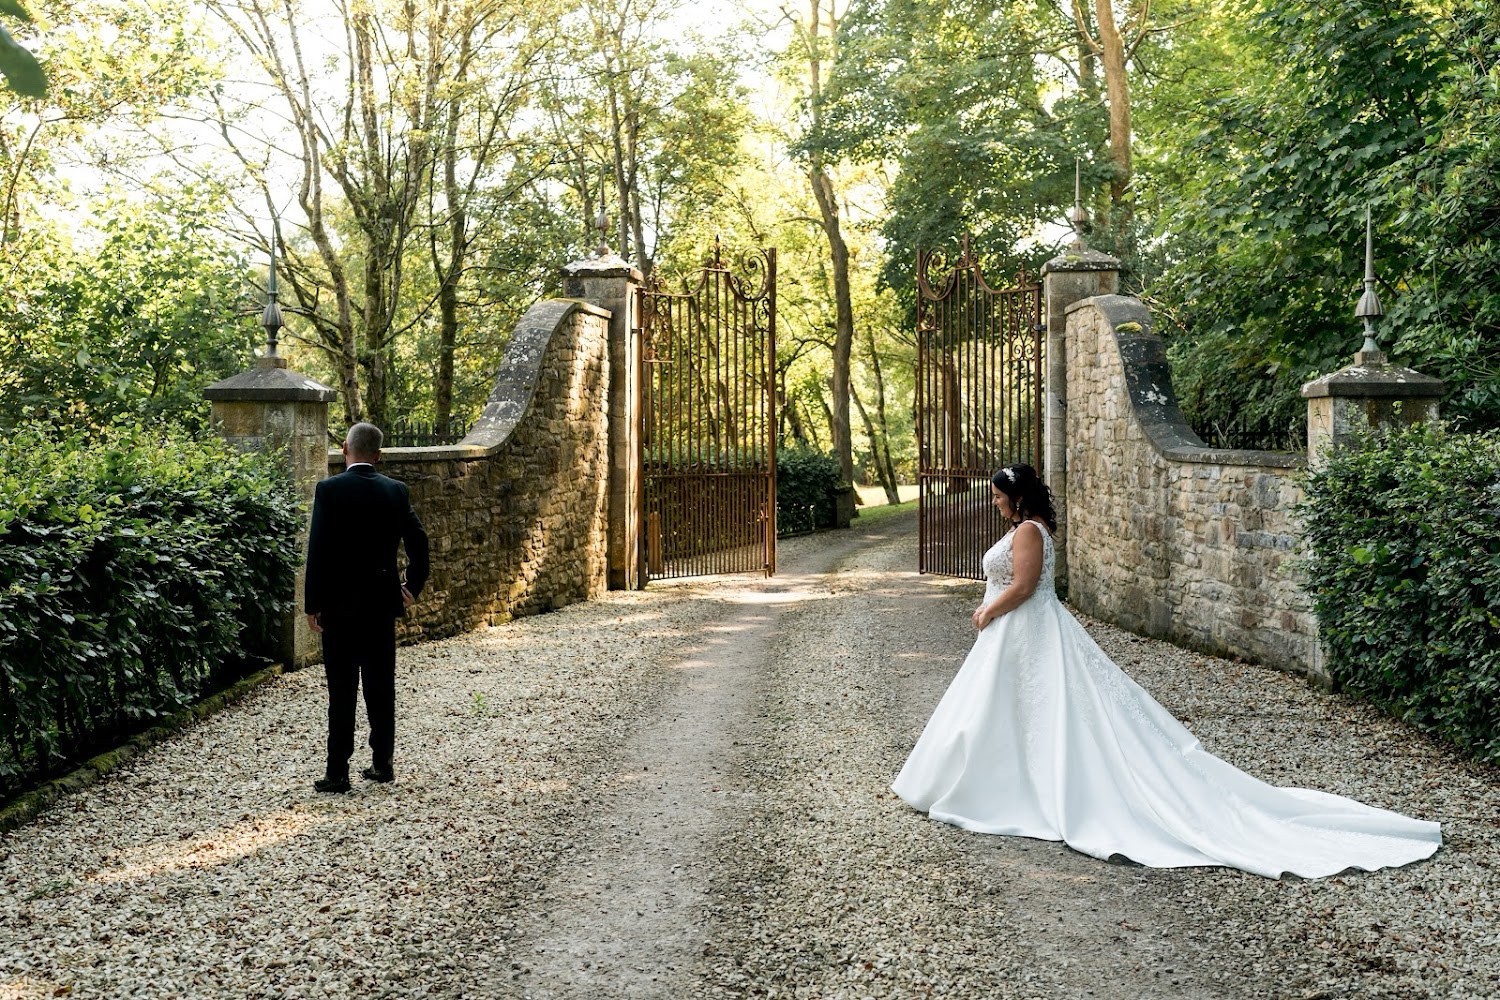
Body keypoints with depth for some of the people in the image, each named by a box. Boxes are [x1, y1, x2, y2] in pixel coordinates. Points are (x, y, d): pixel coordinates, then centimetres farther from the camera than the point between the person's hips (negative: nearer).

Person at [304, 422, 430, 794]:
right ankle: (383, 763, 19)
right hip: (382, 602, 3)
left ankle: (337, 772, 3)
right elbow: (418, 543, 2)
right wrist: (412, 586, 14)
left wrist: (312, 604, -5)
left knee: (342, 690, 1)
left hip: (340, 603, -3)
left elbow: (317, 550, -10)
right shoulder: (396, 491, 1)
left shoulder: (329, 489, -9)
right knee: (381, 686, 12)